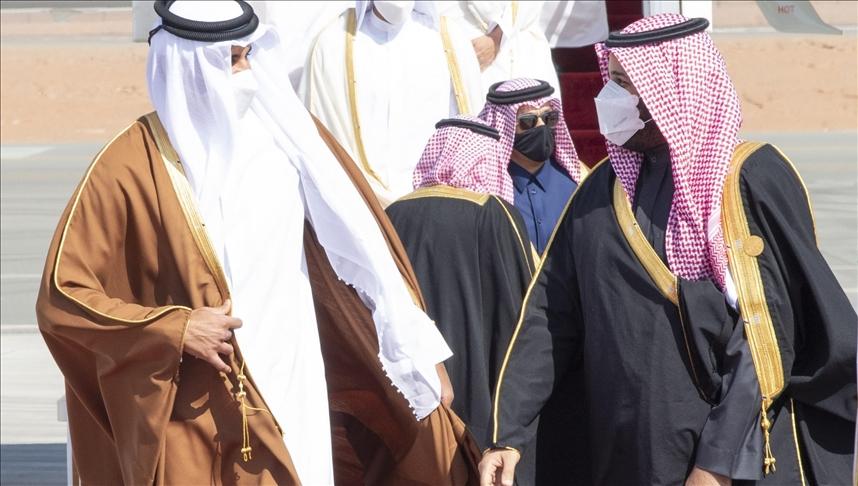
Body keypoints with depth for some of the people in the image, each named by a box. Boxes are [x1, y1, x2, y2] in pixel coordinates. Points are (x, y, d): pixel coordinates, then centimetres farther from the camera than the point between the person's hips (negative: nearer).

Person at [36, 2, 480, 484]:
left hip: (294, 395, 3)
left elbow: (359, 248, 6)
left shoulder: (285, 132, 1)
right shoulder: (130, 166, -8)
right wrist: (176, 328, -14)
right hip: (193, 419, -3)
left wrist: (421, 352, 5)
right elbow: (62, 297, -6)